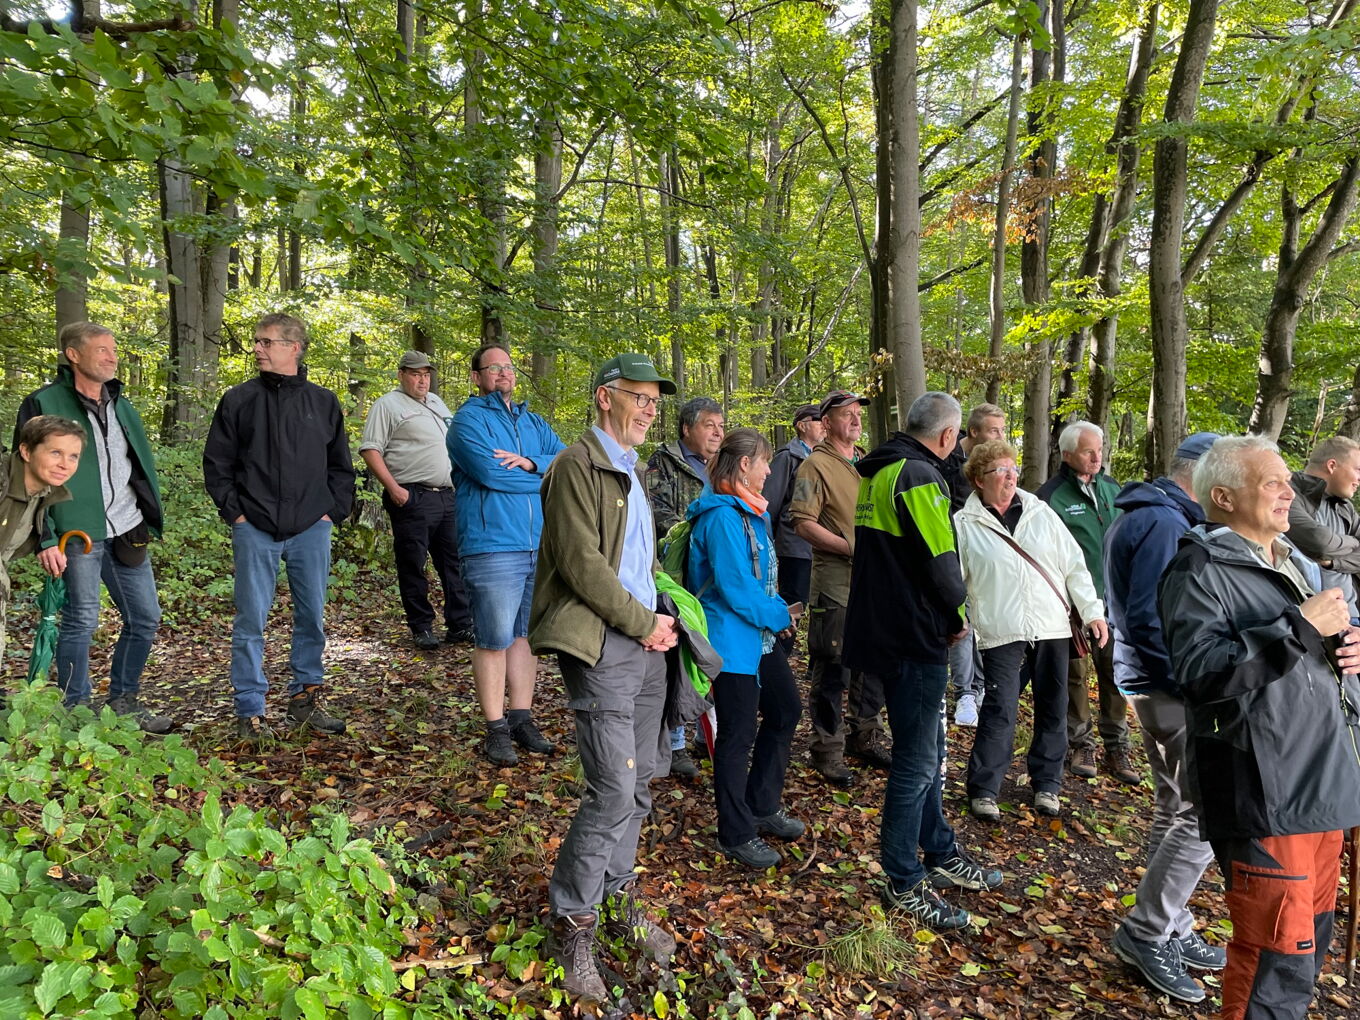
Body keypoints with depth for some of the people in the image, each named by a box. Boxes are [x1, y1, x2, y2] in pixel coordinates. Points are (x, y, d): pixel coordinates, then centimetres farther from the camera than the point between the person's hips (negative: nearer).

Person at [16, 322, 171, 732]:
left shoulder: (121, 405, 15)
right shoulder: (44, 405, -5)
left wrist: (149, 522, 15)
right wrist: (46, 539, -14)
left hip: (127, 533, 6)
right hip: (78, 534, -6)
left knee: (145, 619, 8)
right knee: (81, 620, 0)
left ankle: (123, 701, 24)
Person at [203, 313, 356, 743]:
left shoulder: (323, 402, 7)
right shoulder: (239, 400, 3)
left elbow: (341, 466, 13)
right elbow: (217, 463, 6)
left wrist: (333, 511, 3)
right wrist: (234, 512, -3)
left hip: (311, 530, 2)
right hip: (255, 530, -1)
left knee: (313, 618, 8)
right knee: (250, 621, 1)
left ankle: (305, 699, 23)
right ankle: (250, 711, 12)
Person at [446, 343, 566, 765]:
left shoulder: (532, 421, 18)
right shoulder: (469, 419, -1)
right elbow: (489, 471, -18)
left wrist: (529, 463, -14)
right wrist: (545, 476, -4)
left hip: (539, 546, 6)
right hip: (493, 547, -6)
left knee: (526, 635, 12)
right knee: (494, 640, -2)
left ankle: (522, 720, 22)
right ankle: (496, 729, 9)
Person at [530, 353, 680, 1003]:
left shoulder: (632, 471, 19)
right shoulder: (578, 464, -10)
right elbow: (582, 564, -18)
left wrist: (659, 619, 7)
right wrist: (645, 623, -10)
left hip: (645, 640, 9)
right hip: (601, 645, -8)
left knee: (636, 785, 14)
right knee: (613, 790, -8)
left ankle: (618, 900, 29)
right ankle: (572, 925, 9)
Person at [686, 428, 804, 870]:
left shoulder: (750, 511, 10)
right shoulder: (722, 517, -22)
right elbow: (735, 587, -25)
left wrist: (778, 609, 3)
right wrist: (779, 615, -12)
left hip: (760, 635, 10)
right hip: (732, 639, -10)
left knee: (785, 711, 19)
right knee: (738, 734, 2)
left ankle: (763, 808, 35)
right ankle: (736, 834, 18)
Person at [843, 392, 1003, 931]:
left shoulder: (877, 471, 13)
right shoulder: (919, 477, -18)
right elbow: (940, 561, -20)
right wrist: (958, 615, -1)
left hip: (883, 624, 10)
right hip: (914, 634, -10)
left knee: (927, 748, 21)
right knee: (917, 761, 0)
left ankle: (940, 854, 35)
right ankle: (904, 883, 11)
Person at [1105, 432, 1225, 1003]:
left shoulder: (1144, 514, 13)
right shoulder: (1164, 523, -20)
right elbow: (1150, 623, -25)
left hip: (1152, 681, 11)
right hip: (1171, 690, -11)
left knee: (1175, 806, 19)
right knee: (1204, 815, -4)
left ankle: (1168, 928, 31)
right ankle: (1145, 934, 8)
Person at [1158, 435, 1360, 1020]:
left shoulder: (1293, 563, 18)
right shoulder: (1200, 568, -12)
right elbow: (1201, 670, -25)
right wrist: (1300, 627, -22)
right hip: (1263, 792, -9)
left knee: (1312, 937, 20)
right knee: (1280, 952, -4)